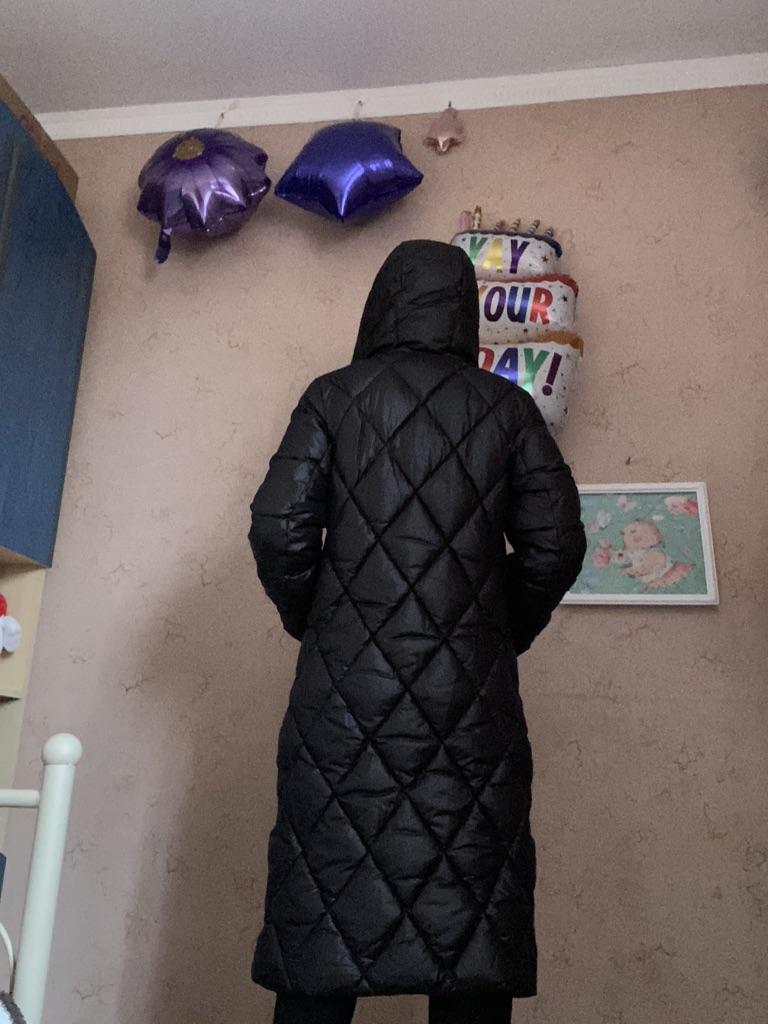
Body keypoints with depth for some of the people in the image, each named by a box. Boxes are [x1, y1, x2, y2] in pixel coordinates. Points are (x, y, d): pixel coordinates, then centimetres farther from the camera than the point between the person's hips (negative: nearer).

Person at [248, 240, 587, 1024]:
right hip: (471, 696, 1)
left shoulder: (334, 396, 6)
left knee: (329, 912, 6)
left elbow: (279, 531, -2)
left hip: (348, 688, 0)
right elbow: (555, 545, 2)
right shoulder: (507, 407, 8)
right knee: (470, 914, 6)